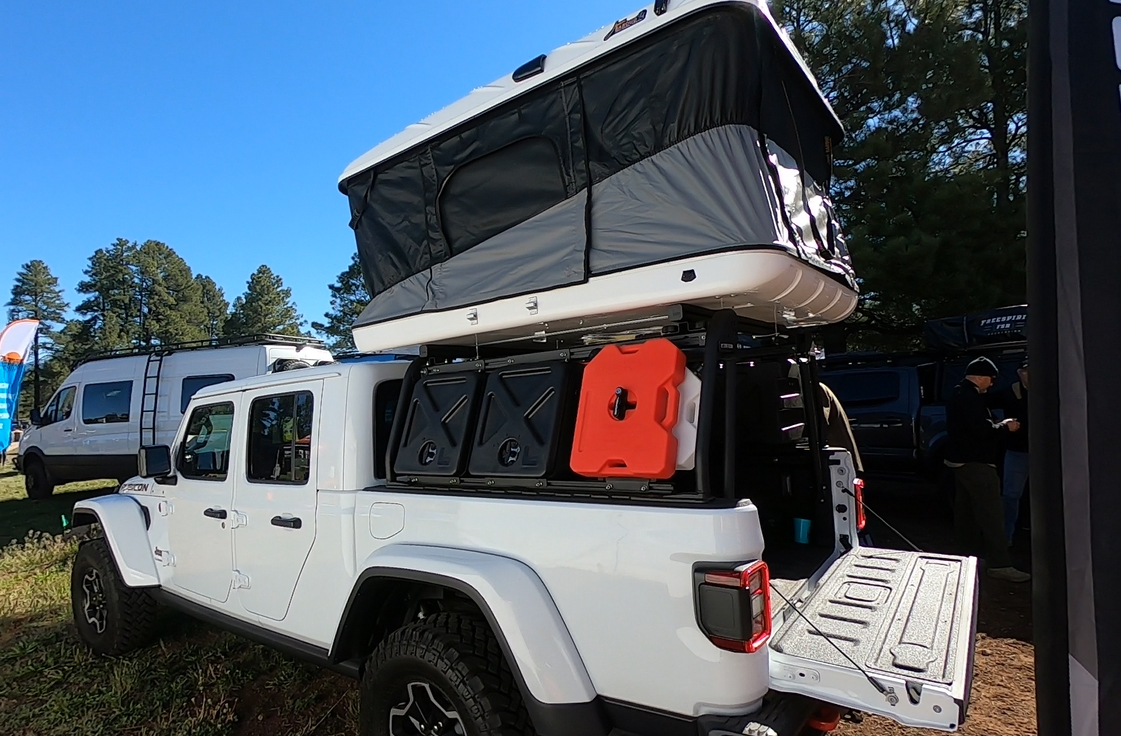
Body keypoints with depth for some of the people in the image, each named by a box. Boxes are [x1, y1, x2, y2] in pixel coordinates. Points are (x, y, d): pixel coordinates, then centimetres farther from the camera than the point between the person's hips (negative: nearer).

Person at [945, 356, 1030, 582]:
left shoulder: (959, 394, 15)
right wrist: (1005, 427, -7)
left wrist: (1000, 425, 10)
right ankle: (999, 564, -8)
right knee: (991, 513, -9)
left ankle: (968, 553, 28)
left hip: (960, 460, 11)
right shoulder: (970, 397, -18)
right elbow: (983, 430, -24)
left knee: (966, 510, 17)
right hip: (975, 463, -11)